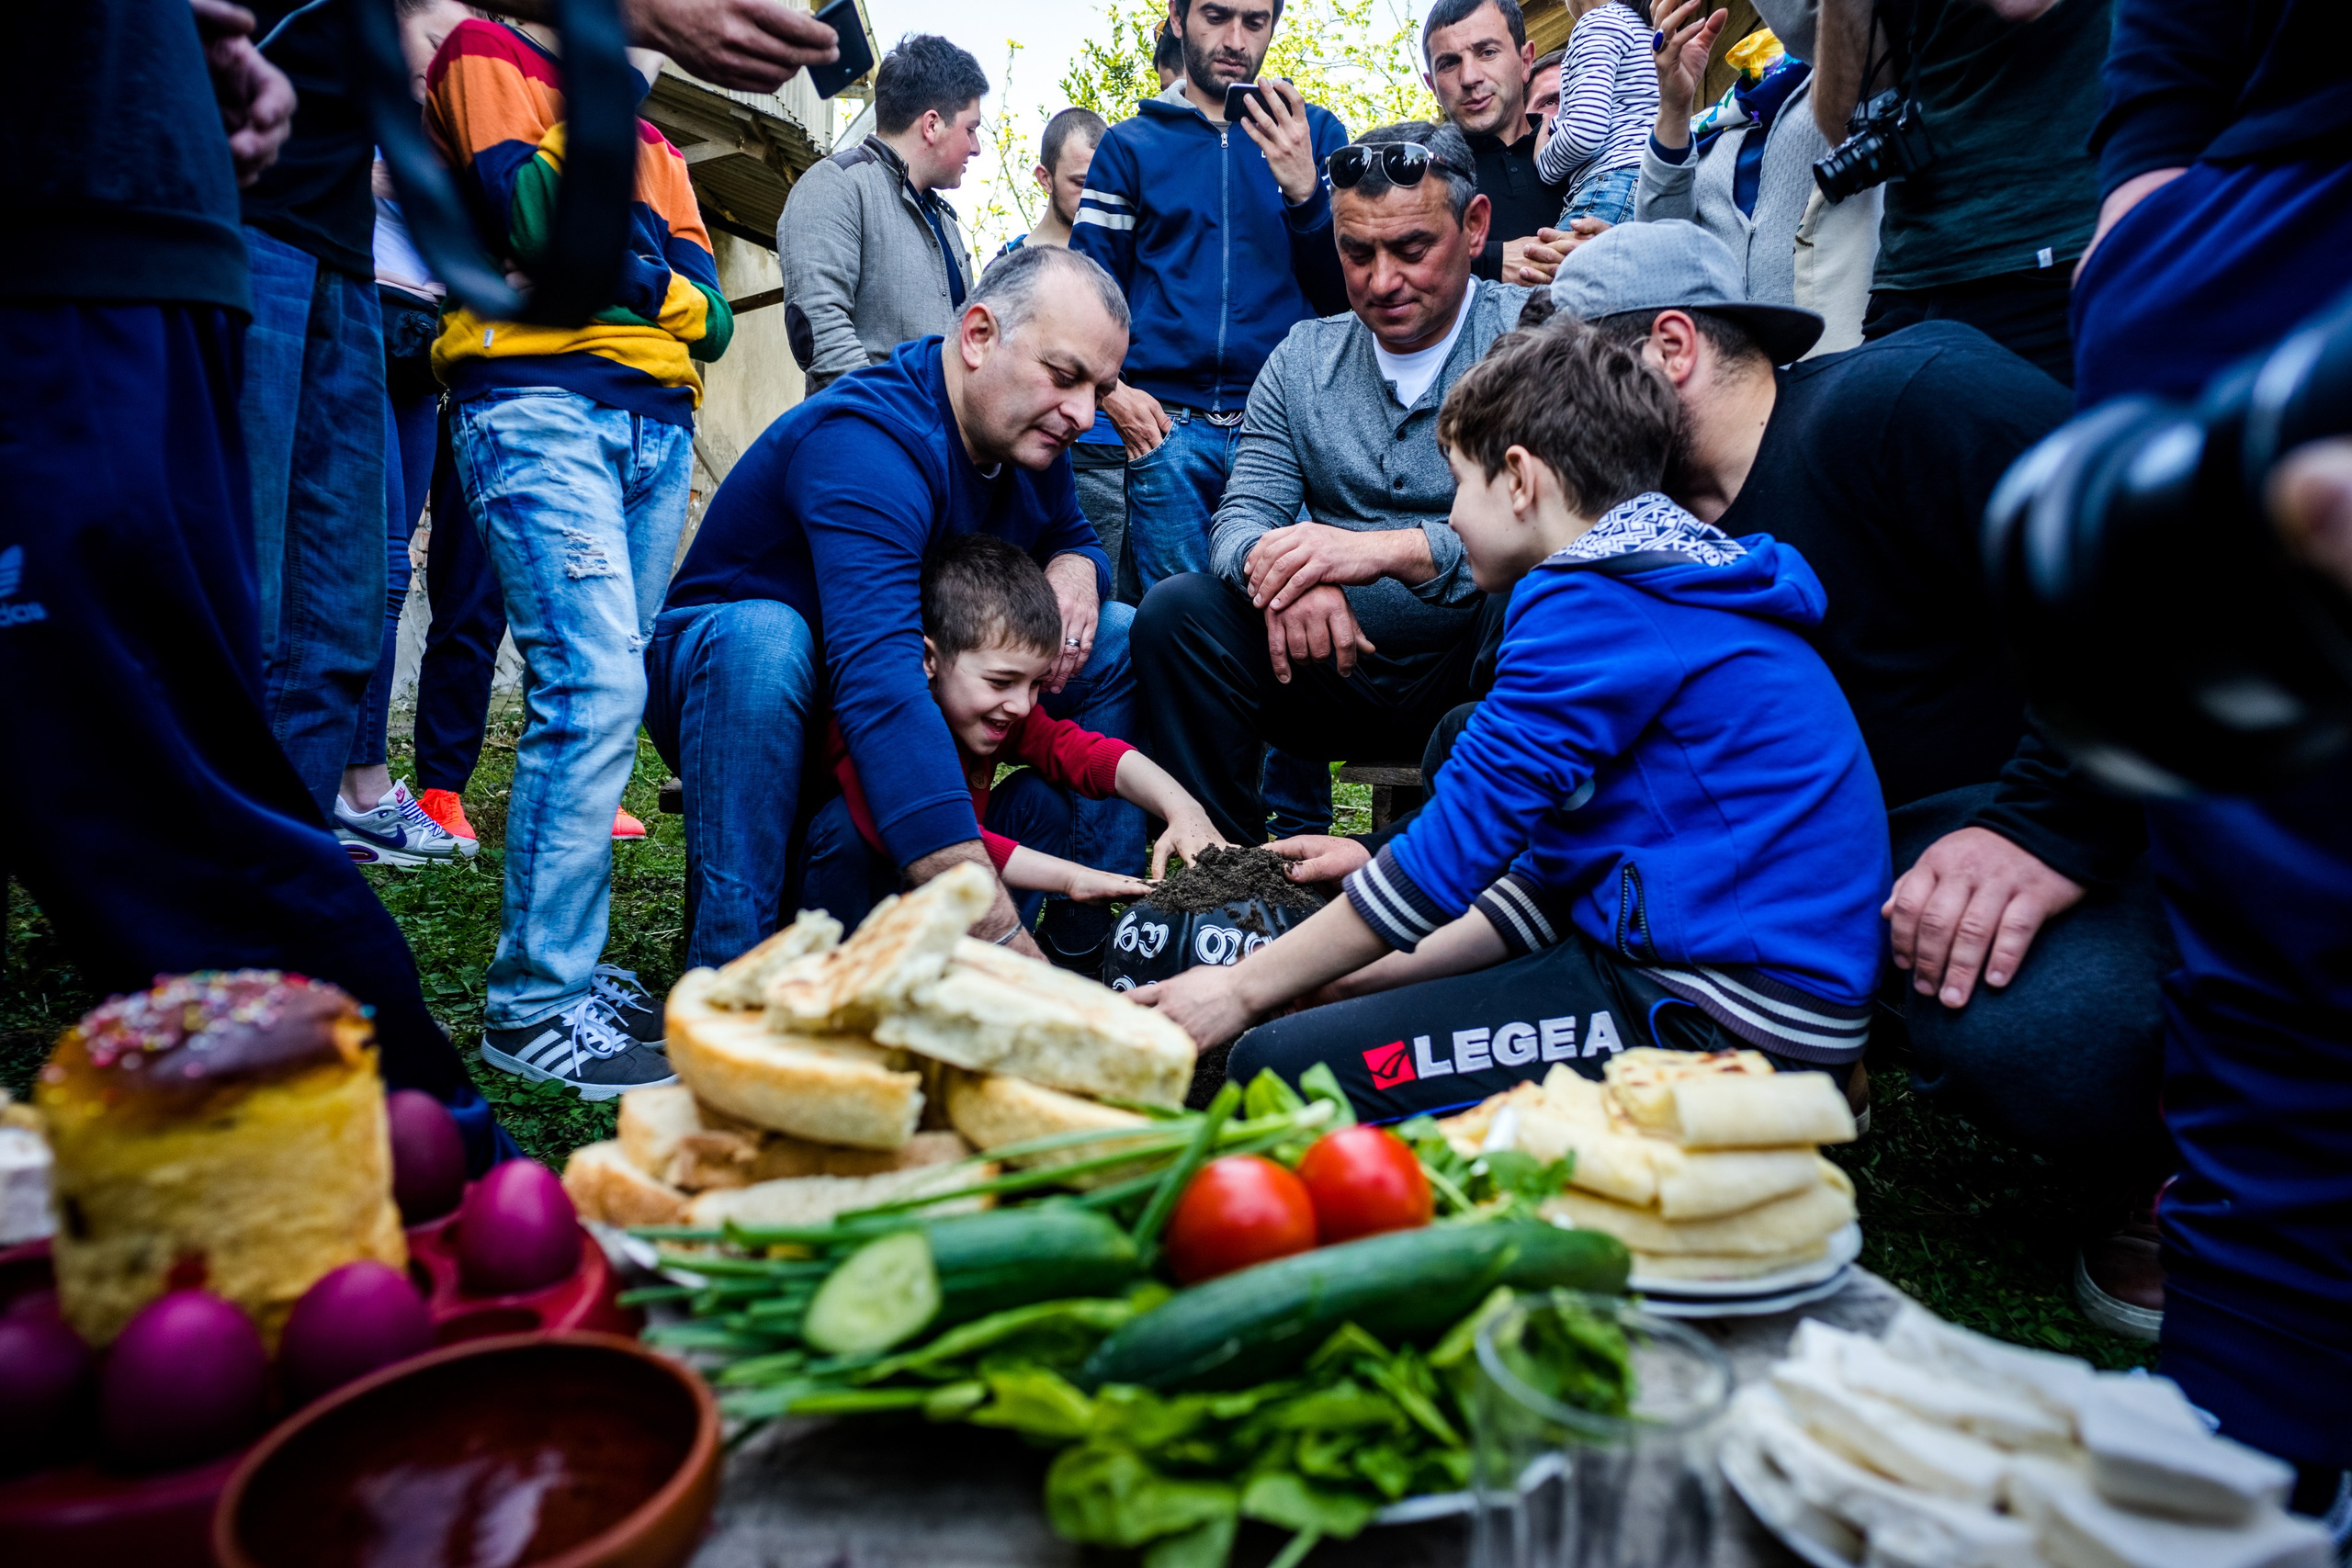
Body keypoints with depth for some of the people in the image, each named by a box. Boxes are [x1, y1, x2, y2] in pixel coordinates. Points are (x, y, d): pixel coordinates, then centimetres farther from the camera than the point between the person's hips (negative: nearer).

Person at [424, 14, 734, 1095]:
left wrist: (636, 272, -2)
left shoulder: (651, 142, 28)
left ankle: (561, 972, 7)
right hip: (539, 405, -6)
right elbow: (525, 206, -8)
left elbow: (713, 312, 15)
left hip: (656, 426, 7)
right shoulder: (489, 52, 12)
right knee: (595, 688, -19)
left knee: (605, 690, 2)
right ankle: (535, 1006, -13)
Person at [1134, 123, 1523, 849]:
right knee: (1176, 611, -17)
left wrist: (1393, 550, -29)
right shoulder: (1304, 355, 11)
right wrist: (1286, 572, -22)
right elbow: (1243, 517, 3)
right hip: (1336, 656, 4)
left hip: (1481, 657, -3)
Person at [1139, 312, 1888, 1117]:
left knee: (1278, 1067, -15)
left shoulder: (1594, 605, -14)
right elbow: (1561, 868, 16)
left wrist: (1244, 988, -2)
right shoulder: (1675, 584, 17)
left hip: (1725, 1016, -10)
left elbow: (1453, 845, -13)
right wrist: (1379, 975, 13)